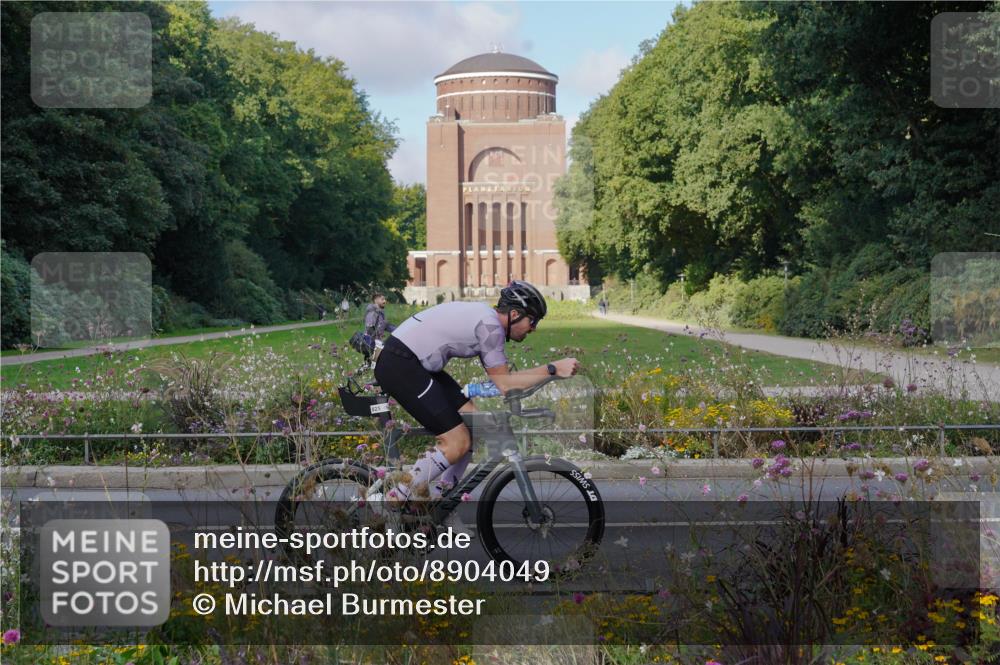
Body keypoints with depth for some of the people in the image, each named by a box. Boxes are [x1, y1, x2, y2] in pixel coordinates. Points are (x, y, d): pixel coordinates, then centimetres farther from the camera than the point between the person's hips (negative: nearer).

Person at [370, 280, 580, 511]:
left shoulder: (485, 316, 15)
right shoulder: (490, 325, -15)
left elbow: (500, 376, 17)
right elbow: (505, 384, -13)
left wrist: (549, 371, 11)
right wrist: (553, 369, -13)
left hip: (414, 363, 11)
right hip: (398, 365, -11)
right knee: (458, 442, -10)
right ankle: (389, 502, -2)